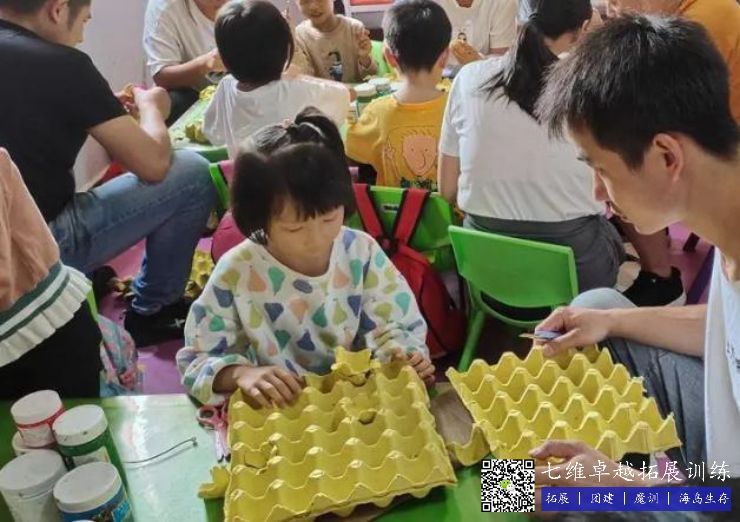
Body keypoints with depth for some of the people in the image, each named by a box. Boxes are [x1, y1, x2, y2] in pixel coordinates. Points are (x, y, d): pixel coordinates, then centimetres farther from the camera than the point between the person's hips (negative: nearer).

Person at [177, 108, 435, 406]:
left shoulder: (362, 253, -6)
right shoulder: (237, 273, -12)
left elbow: (393, 326, 2)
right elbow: (197, 360, -5)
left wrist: (403, 355, -19)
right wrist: (239, 374, -24)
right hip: (273, 412, -1)